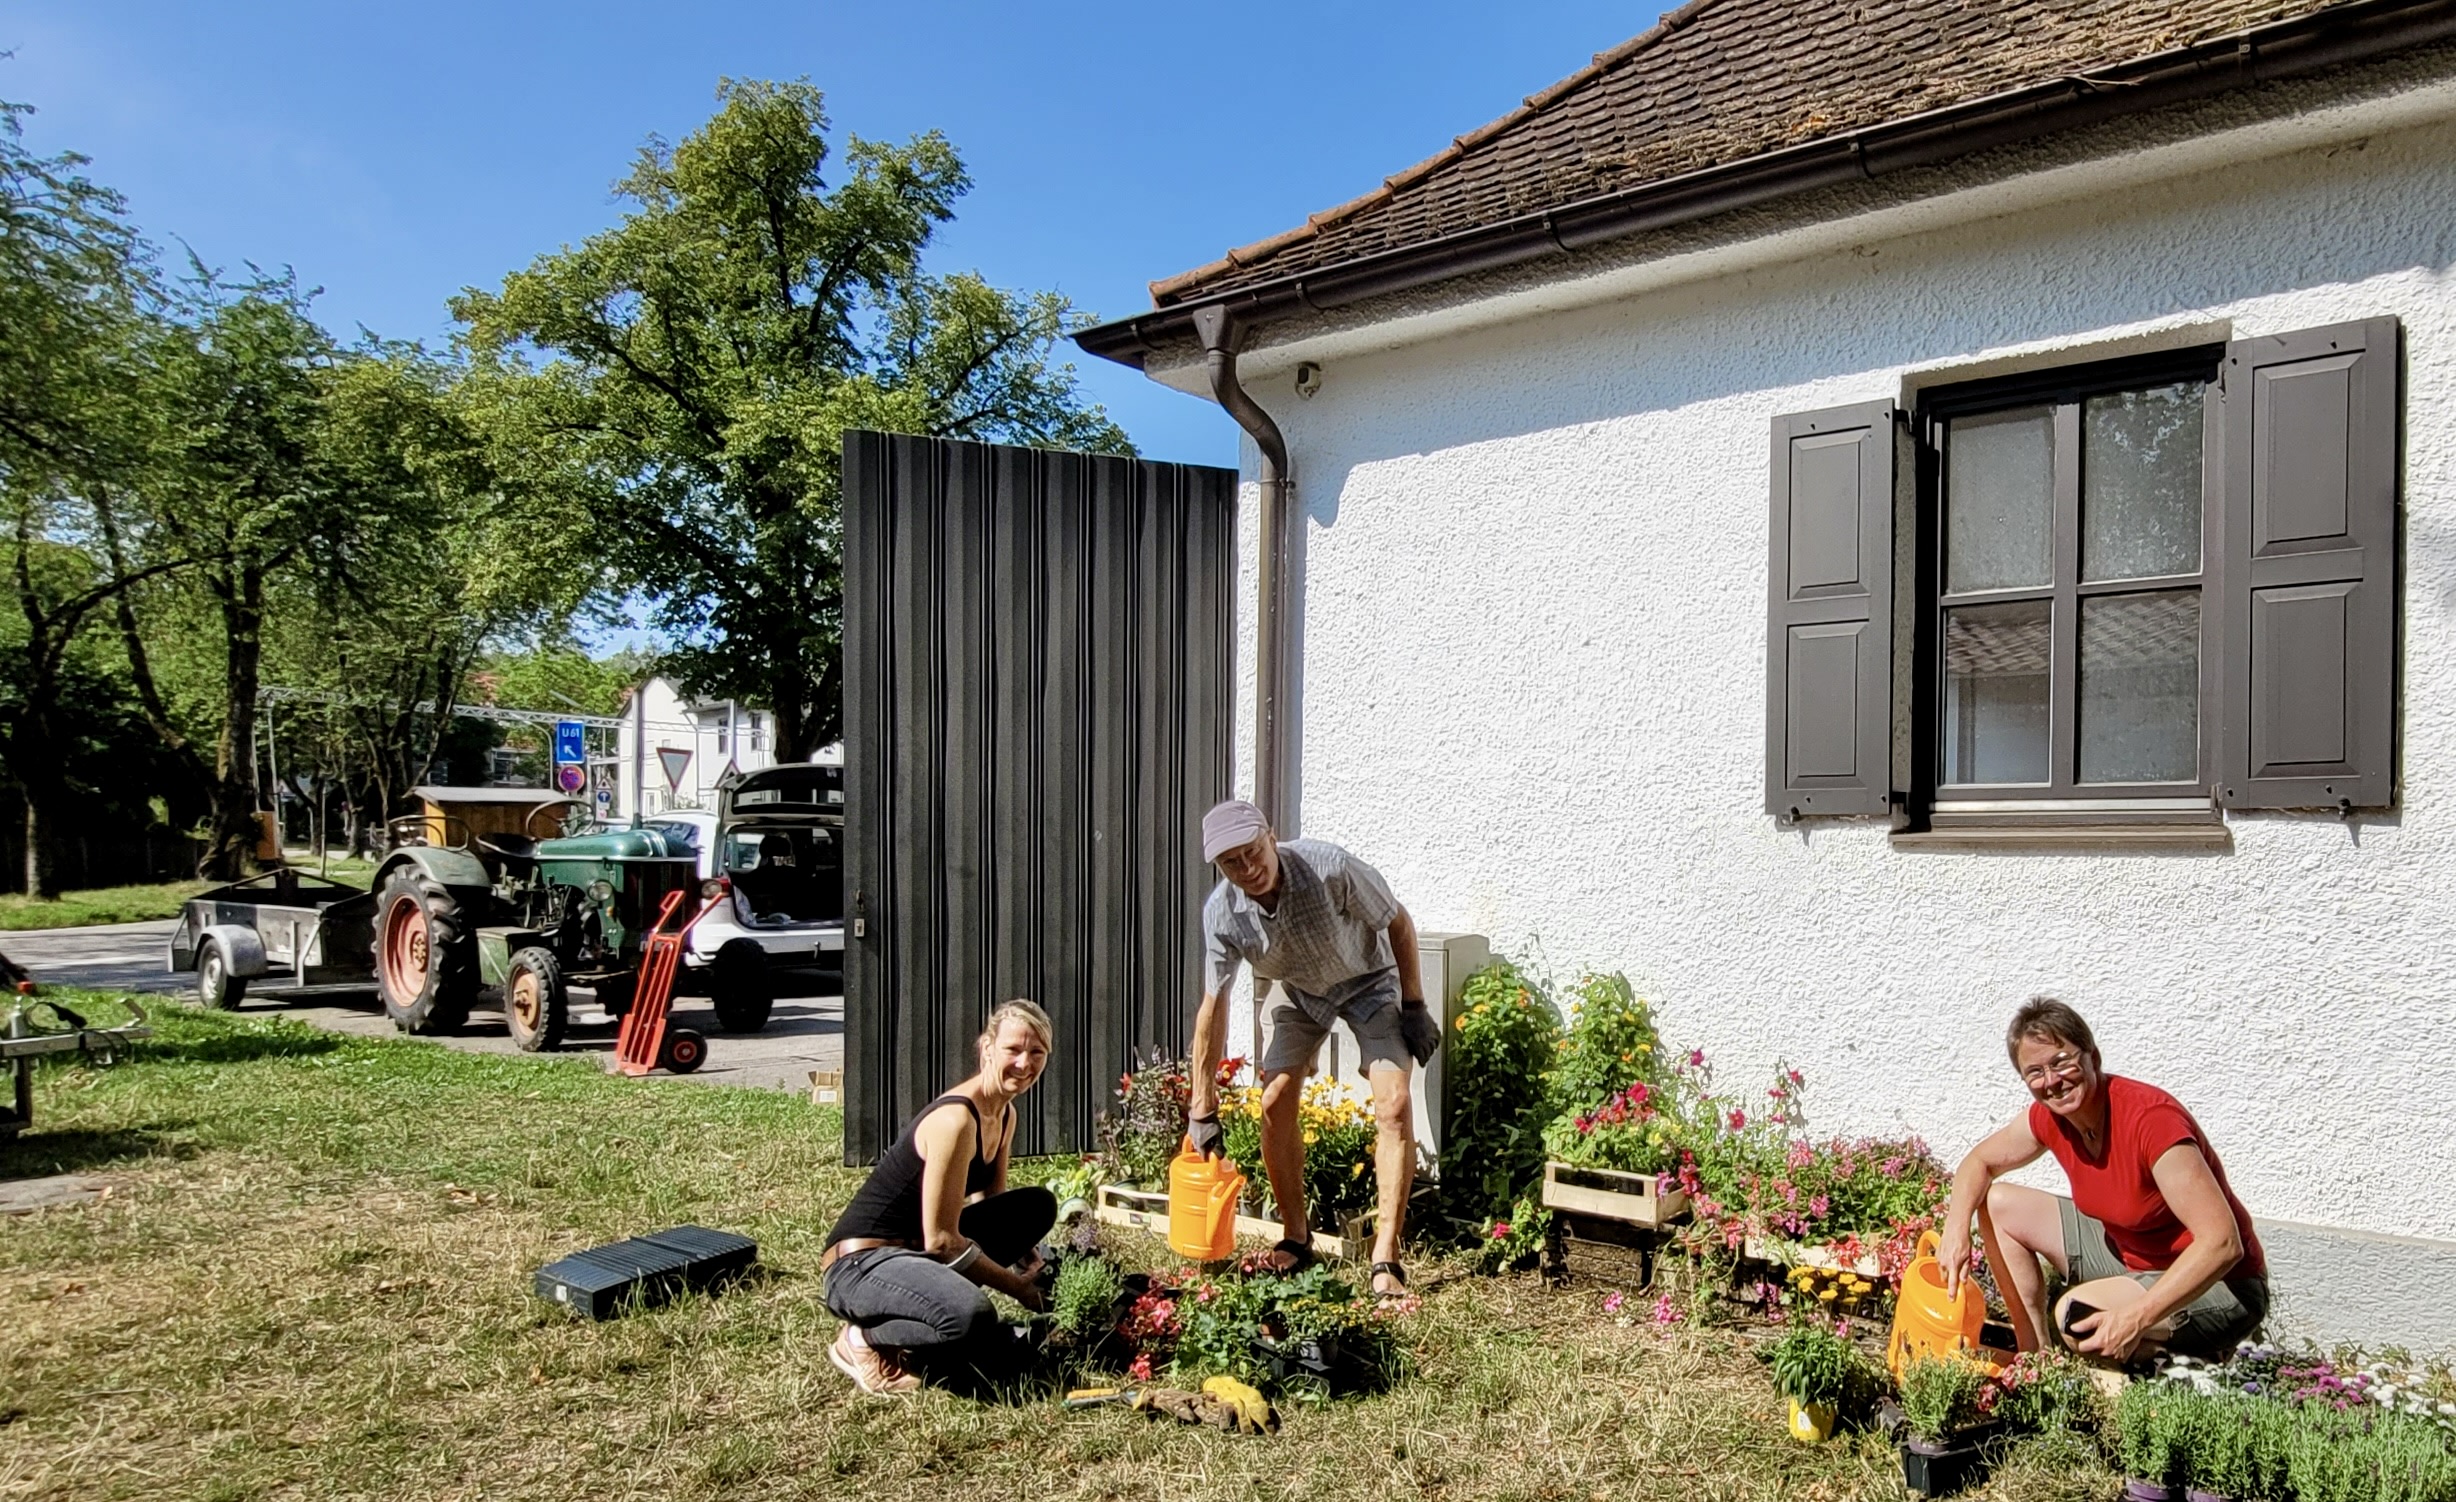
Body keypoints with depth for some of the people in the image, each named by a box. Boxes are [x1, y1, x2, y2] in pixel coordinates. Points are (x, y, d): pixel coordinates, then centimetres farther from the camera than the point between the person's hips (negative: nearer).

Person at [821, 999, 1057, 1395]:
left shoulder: (1005, 1115, 7)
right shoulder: (956, 1120, -23)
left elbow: (992, 1203, 17)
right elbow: (940, 1239, -22)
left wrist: (1027, 1259, -3)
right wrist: (1016, 1285, -11)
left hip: (916, 1253, 10)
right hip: (860, 1265, -10)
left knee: (1038, 1205, 4)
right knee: (970, 1317, -36)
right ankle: (864, 1339, -4)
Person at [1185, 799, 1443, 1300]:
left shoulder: (1330, 868, -36)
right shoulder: (1221, 913, -25)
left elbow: (1398, 923, -19)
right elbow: (1213, 1006, -16)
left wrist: (1414, 1007, -14)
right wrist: (1202, 1108, -13)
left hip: (1369, 982, -3)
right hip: (1298, 992, 3)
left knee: (1394, 1105, -18)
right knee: (1276, 1102, -8)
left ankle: (1386, 1258, -14)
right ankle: (1297, 1239, 11)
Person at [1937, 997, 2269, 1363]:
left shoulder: (2150, 1118, -29)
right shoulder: (2050, 1116, -6)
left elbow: (2223, 1243, -33)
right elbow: (1981, 1162, 10)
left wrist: (2136, 1318, -38)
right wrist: (1956, 1227, -12)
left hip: (2221, 1288, -8)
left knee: (2077, 1315, -32)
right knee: (1998, 1205, 3)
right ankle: (2036, 1356, 6)